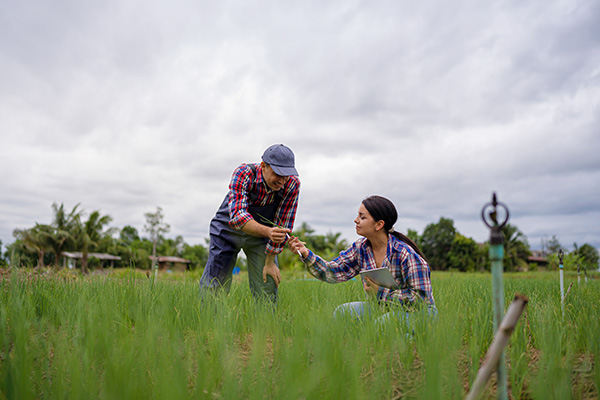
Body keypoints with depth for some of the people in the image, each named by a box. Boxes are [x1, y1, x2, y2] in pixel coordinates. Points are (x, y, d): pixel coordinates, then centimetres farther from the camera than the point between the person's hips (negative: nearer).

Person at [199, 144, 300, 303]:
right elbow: (237, 217, -40)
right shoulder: (243, 173, -30)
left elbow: (282, 225, -15)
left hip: (260, 235, 2)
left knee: (268, 292, -4)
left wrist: (270, 262, -13)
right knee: (212, 288, -2)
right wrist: (267, 232, -56)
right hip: (228, 230, -2)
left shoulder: (292, 184, -23)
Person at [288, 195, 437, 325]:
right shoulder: (361, 248, -2)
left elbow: (422, 297, -22)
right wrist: (306, 254, -16)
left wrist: (381, 293, -25)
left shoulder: (406, 254, -23)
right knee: (342, 312, -13)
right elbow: (333, 272, -4)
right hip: (383, 308, 6)